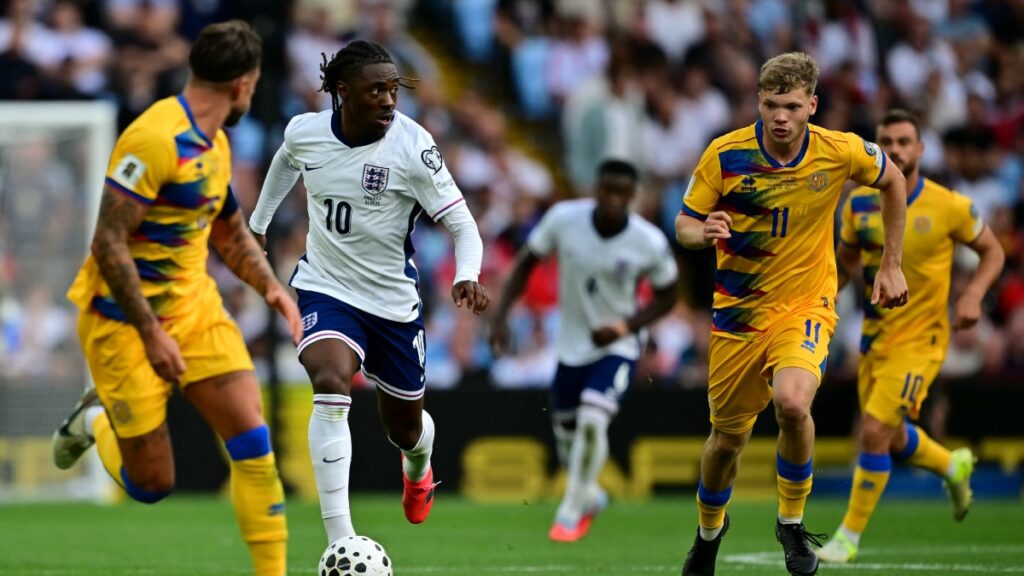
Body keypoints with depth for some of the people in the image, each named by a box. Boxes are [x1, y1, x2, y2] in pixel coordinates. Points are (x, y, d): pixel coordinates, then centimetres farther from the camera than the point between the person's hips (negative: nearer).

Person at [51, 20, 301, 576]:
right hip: (125, 321, -7)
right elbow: (109, 243, -24)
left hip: (193, 305, 7)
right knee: (152, 483, 0)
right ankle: (95, 422, 31)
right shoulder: (156, 139, -22)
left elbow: (230, 233, 23)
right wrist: (151, 334, -25)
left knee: (251, 436, -10)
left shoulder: (215, 145, 8)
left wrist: (271, 286, 5)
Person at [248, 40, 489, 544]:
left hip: (393, 300, 0)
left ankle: (418, 469, 59)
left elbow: (461, 222, -22)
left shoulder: (412, 145, -20)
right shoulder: (304, 131, -10)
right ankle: (339, 542, -33)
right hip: (325, 289, 0)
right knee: (332, 386, -30)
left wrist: (466, 277, -41)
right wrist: (259, 222, 27)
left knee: (405, 429, 17)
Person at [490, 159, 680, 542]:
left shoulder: (651, 244, -19)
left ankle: (570, 512, -5)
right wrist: (501, 315, -9)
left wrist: (626, 326, -18)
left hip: (618, 348, -3)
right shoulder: (564, 218, -17)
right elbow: (526, 262, -1)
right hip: (572, 347, 3)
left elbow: (667, 297, -3)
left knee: (592, 421, -24)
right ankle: (589, 497, 45)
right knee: (566, 437, 13)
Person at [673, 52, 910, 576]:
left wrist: (891, 266, 8)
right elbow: (683, 224, -4)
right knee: (728, 436, 11)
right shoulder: (725, 154, -13)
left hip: (806, 304, -1)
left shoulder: (841, 152, -12)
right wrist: (702, 232, -29)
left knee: (792, 402, -30)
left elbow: (892, 182, 9)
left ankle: (791, 521, -5)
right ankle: (709, 531, 42)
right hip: (738, 310, 2)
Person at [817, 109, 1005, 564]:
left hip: (919, 338, -5)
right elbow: (847, 257, 15)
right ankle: (953, 467, 48)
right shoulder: (860, 203, -2)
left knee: (874, 431, -15)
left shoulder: (948, 206, -13)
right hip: (875, 335, 5)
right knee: (892, 440, 16)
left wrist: (973, 295, -17)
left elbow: (993, 252, 1)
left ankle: (850, 535, -1)